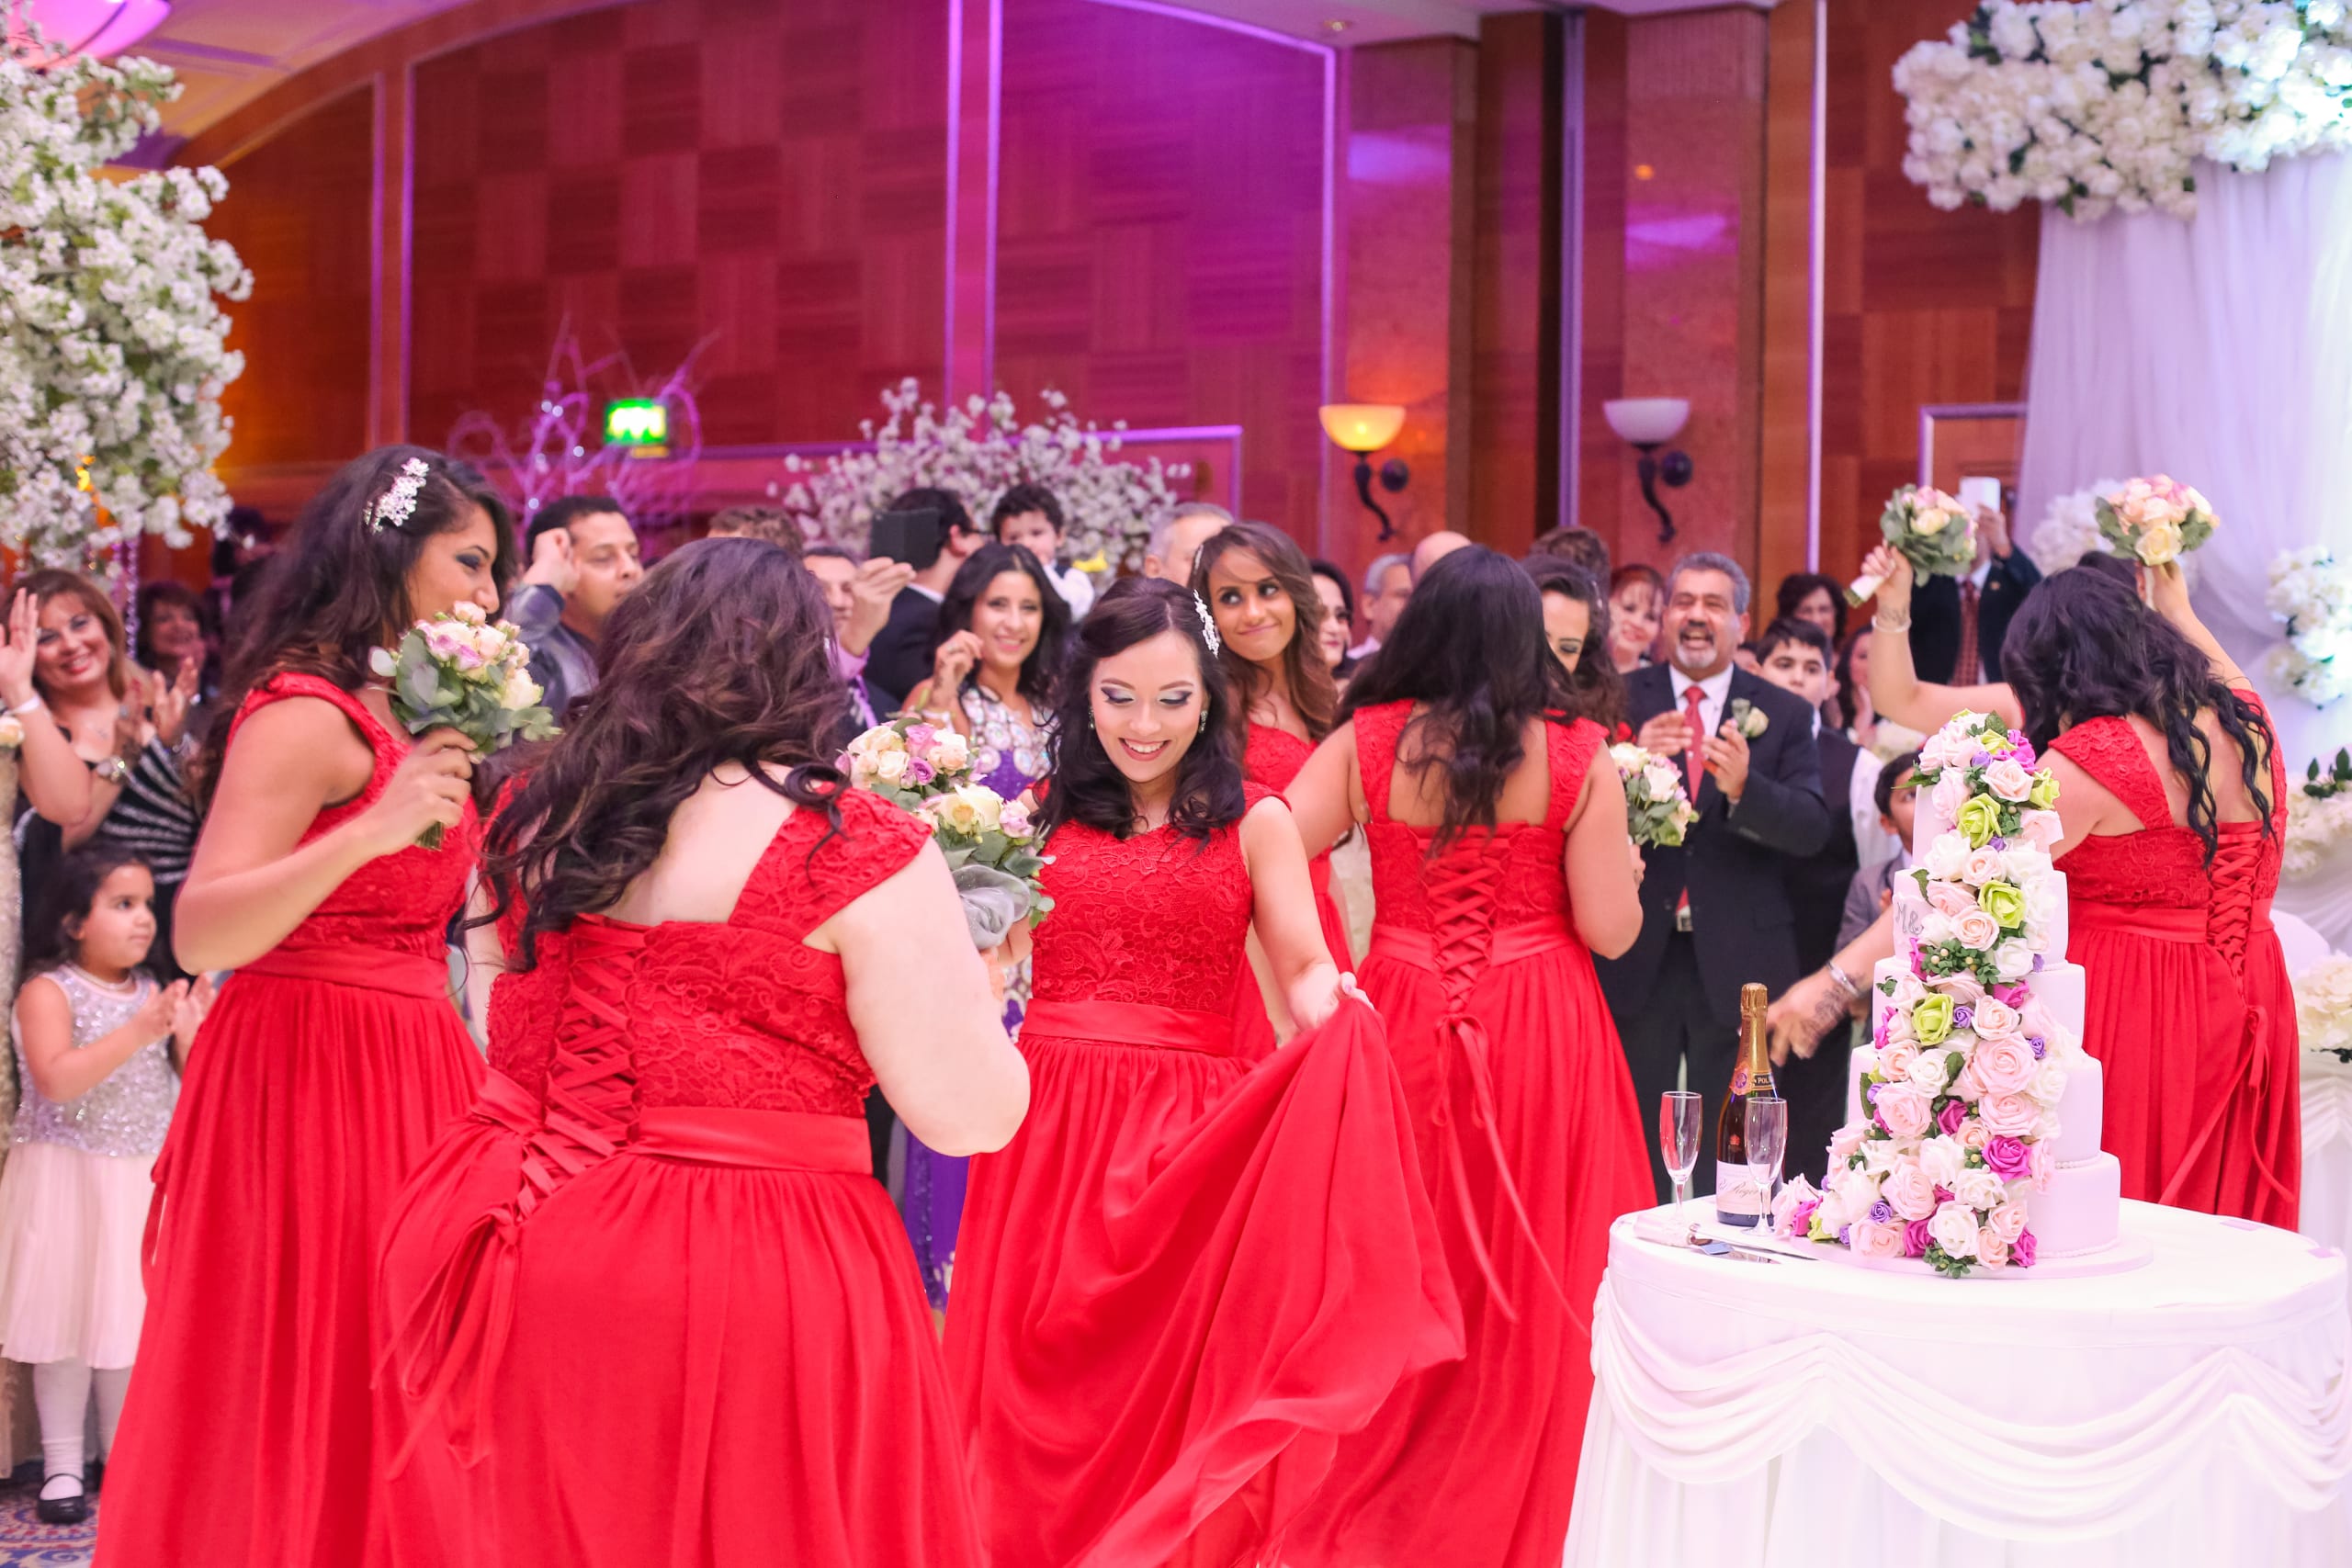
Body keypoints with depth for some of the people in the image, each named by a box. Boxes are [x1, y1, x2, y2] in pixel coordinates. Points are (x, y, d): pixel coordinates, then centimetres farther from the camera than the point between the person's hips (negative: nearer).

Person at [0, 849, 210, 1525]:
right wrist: (136, 1032, -30)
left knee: (136, 1319, 9)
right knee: (66, 1321, 1)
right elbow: (57, 1080, -24)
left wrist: (192, 1035, -12)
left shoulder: (154, 992, 7)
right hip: (68, 1181, -5)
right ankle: (62, 1465, 12)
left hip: (146, 1179, 5)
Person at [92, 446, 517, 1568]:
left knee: (384, 1408, 11)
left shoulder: (395, 714, 15)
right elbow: (199, 936, -23)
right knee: (308, 1385, -3)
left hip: (398, 1073, 9)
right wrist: (375, 828, -32)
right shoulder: (304, 714, -13)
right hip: (314, 1074, -9)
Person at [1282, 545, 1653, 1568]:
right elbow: (1608, 929, -8)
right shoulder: (1577, 758, -8)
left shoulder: (1365, 743, -5)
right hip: (1541, 1039, -1)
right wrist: (1625, 865, 12)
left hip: (1405, 1023, 2)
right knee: (1531, 1290, 11)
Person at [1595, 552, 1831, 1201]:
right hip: (1638, 959, 0)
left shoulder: (1785, 715, 3)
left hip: (1737, 963, 0)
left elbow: (1812, 829, -8)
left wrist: (1744, 787, -26)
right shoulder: (1619, 702, 3)